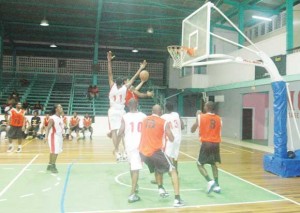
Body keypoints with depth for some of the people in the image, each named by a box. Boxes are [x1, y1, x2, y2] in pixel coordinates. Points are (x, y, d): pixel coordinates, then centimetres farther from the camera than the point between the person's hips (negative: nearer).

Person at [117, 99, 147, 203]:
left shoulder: (125, 117, -1)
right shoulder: (143, 116, 2)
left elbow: (120, 133, -3)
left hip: (129, 144, 1)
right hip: (140, 144, -1)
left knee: (132, 165, 24)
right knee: (135, 168, -5)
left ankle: (134, 186, 38)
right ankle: (132, 194, -11)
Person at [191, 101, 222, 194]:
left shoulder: (201, 117, -5)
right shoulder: (218, 118, 7)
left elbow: (192, 130, 2)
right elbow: (219, 132, 11)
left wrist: (197, 117, 10)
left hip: (206, 143, -5)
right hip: (216, 143, 5)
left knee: (200, 164, 7)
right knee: (214, 164, 22)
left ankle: (210, 181, -13)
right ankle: (216, 185, 20)